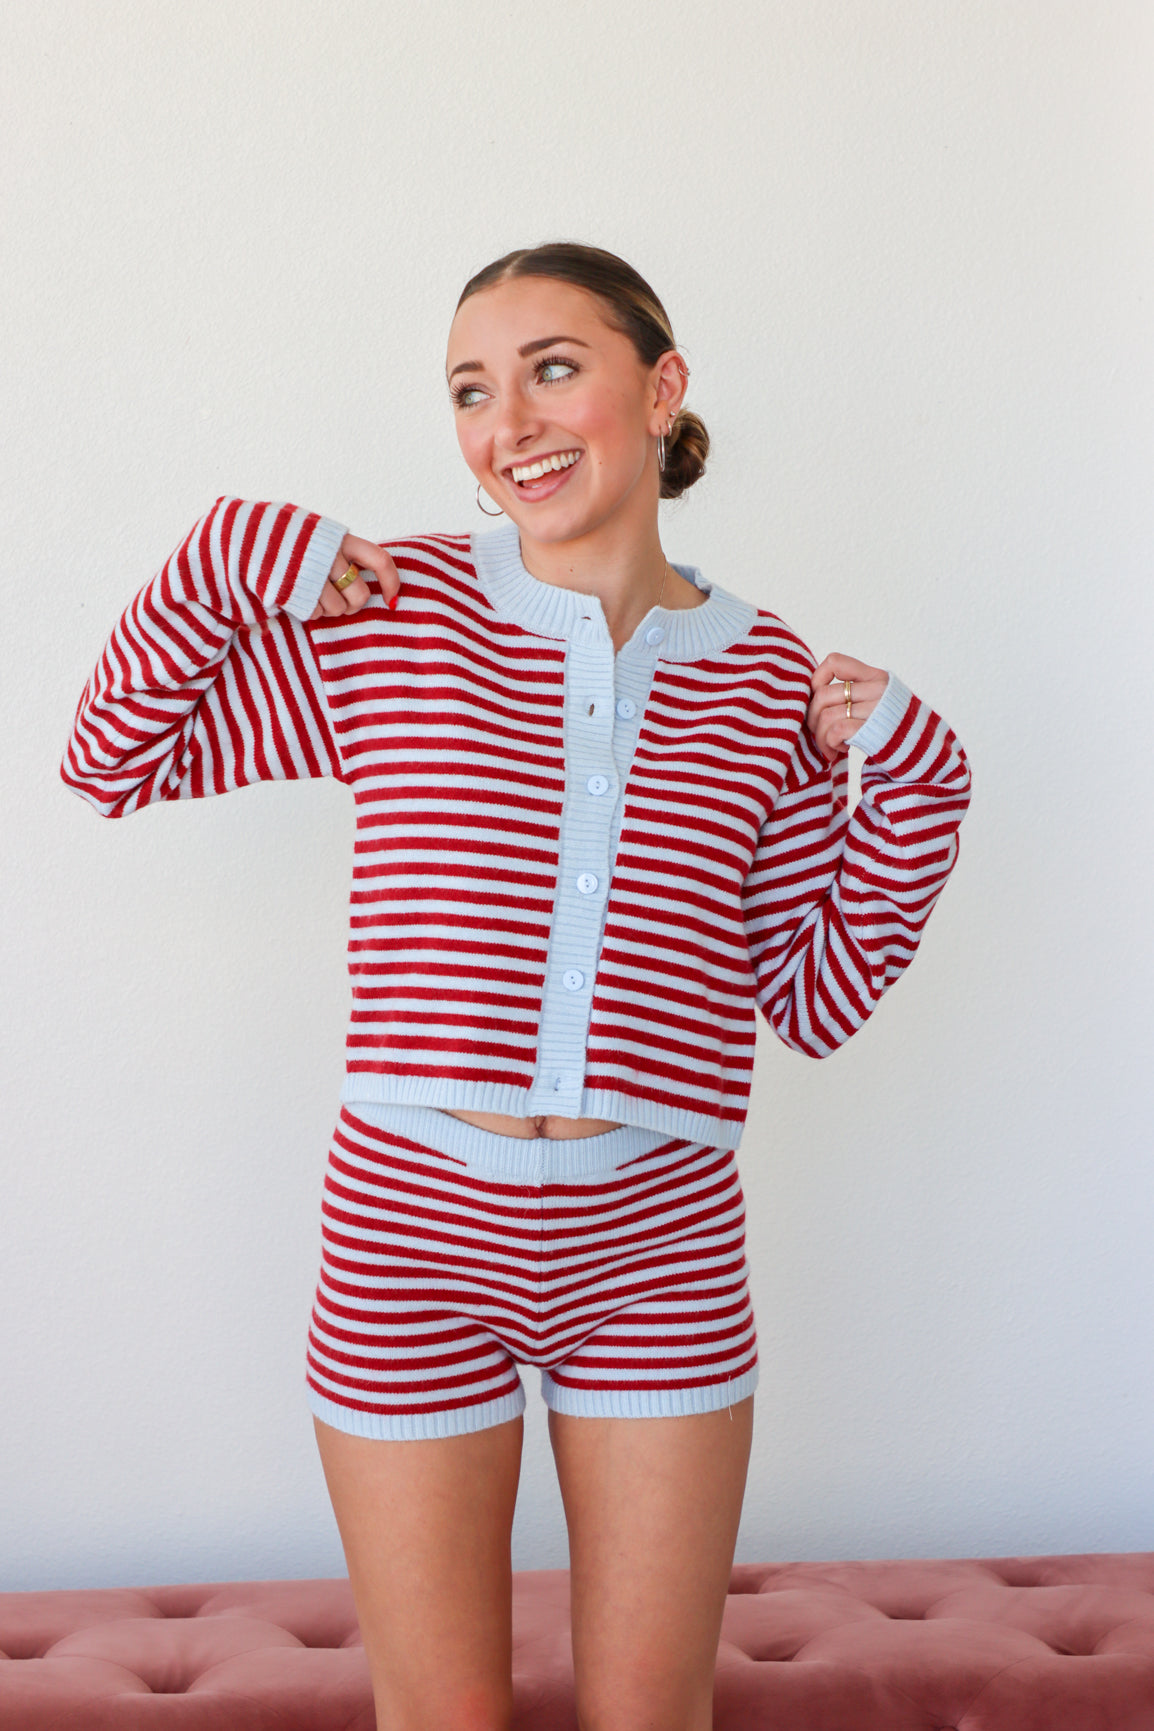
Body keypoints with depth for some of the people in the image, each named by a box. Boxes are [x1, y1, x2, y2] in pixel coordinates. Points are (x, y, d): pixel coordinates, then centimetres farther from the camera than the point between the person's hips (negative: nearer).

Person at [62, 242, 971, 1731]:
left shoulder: (764, 677, 1)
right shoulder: (386, 609, -3)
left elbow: (818, 1001, 4)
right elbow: (114, 758, 5)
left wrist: (916, 778, -6)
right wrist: (229, 558, -7)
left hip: (659, 1249, 2)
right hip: (414, 1234, -1)